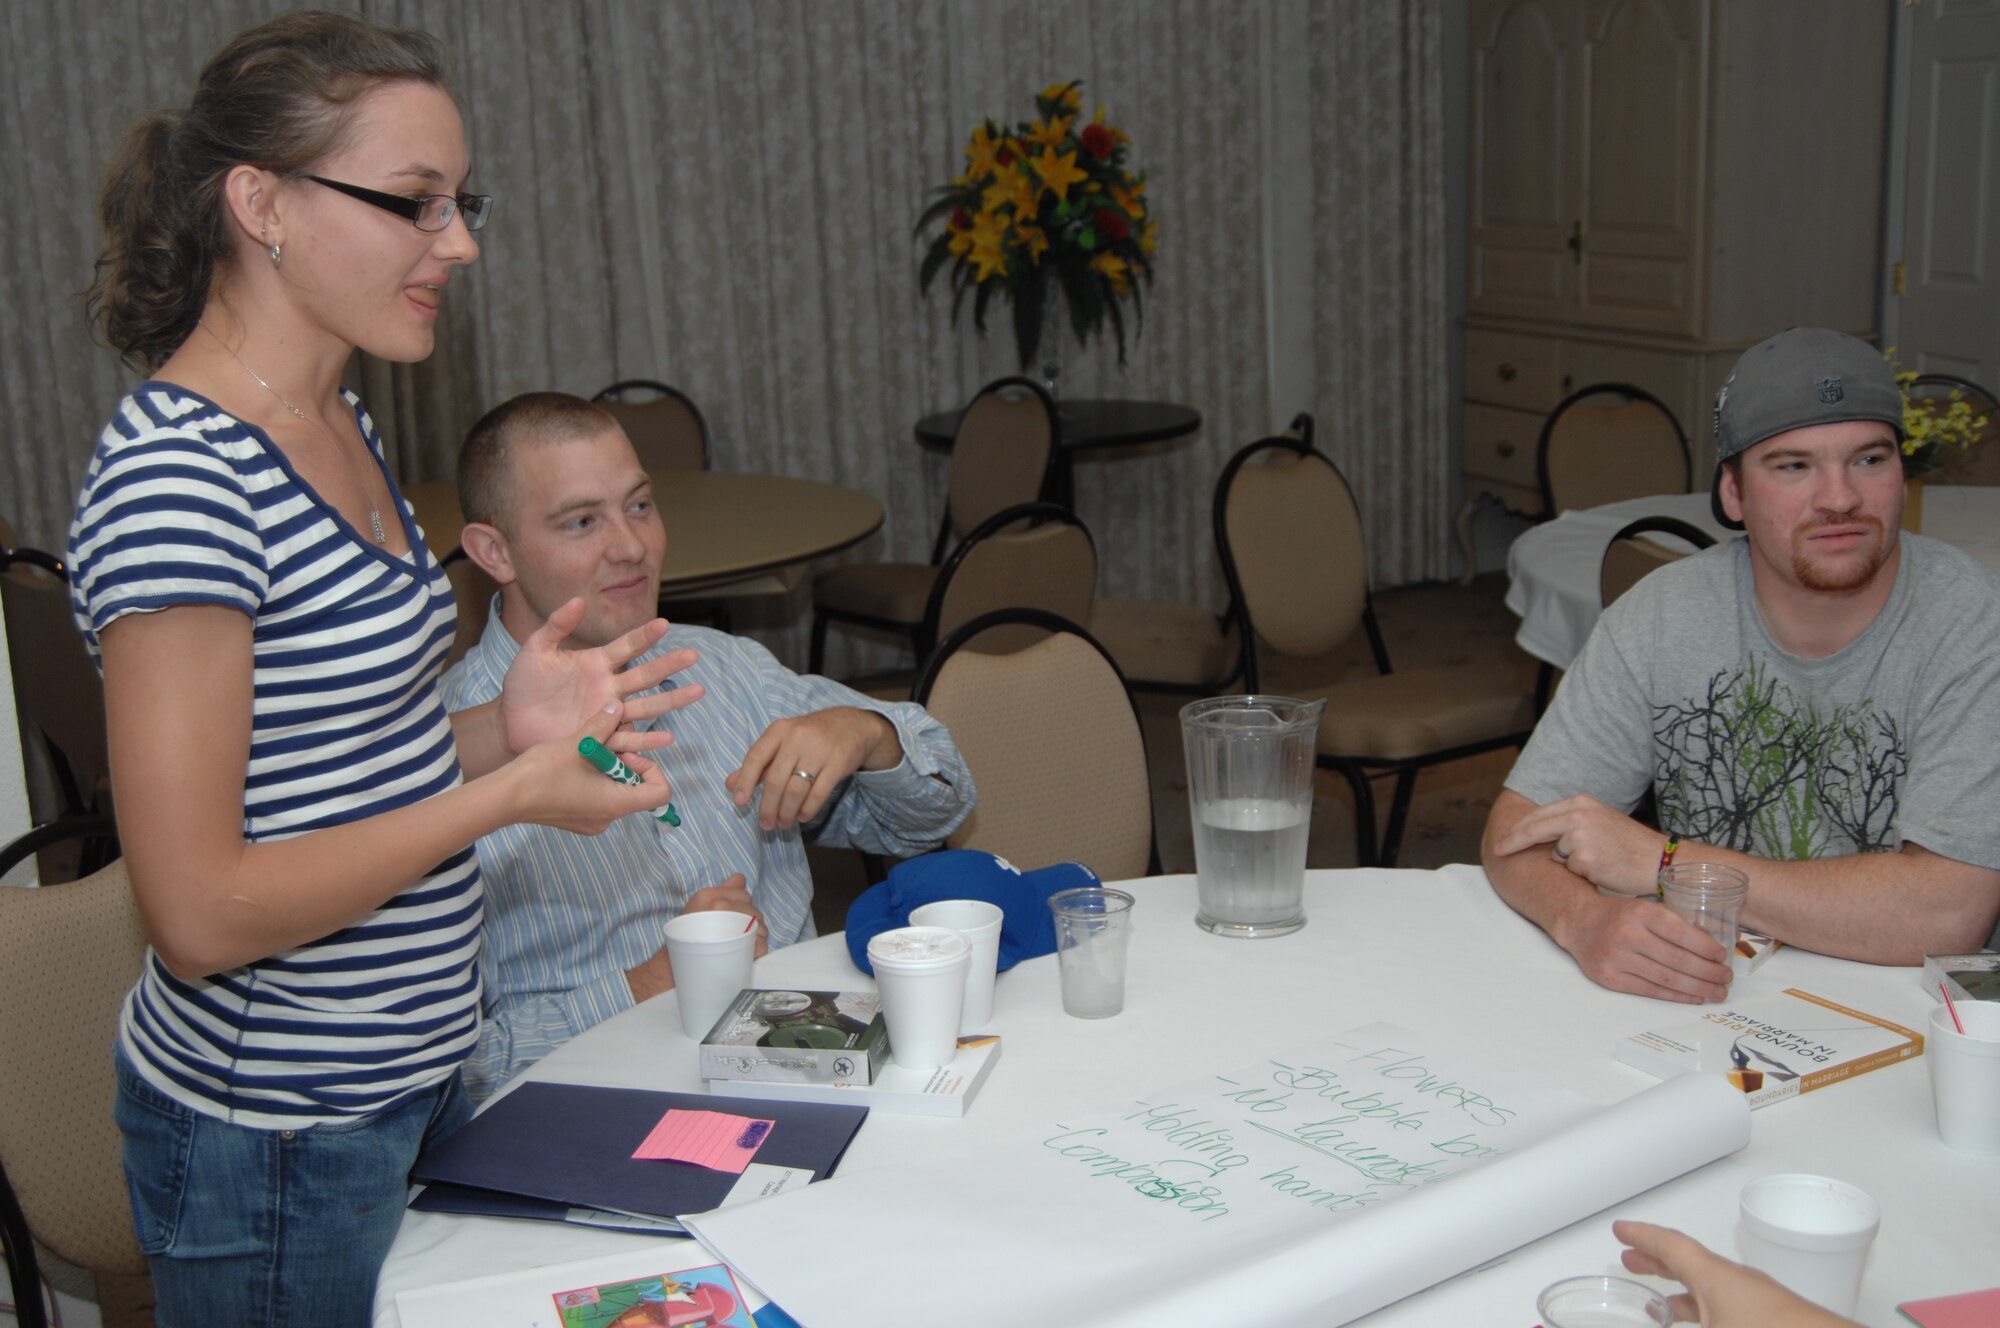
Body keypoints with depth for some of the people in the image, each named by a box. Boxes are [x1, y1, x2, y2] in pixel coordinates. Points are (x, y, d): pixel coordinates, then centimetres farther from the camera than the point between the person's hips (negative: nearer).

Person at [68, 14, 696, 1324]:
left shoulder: (337, 427, 5)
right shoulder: (179, 477, -23)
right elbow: (202, 911, -25)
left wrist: (502, 729, -1)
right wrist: (505, 794, -19)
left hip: (408, 1080, 9)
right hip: (277, 1138, -9)